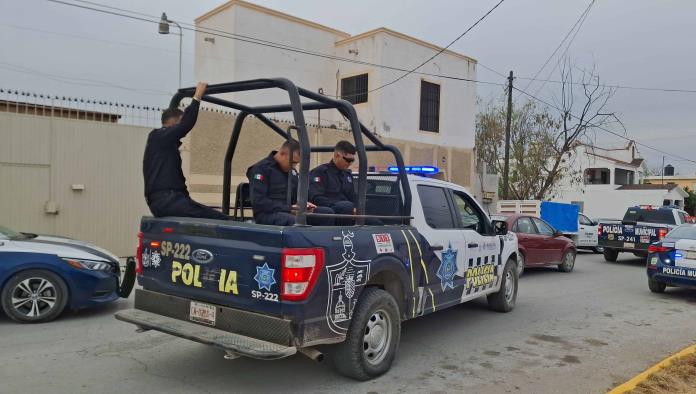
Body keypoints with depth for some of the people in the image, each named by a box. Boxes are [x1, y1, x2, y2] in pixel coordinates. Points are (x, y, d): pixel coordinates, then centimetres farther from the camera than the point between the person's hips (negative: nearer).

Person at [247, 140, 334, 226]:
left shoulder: (292, 171, 18)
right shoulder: (261, 169, -6)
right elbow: (258, 201, -15)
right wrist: (288, 209, -19)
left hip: (290, 212, 7)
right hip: (268, 214, -7)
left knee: (328, 212, -13)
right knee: (295, 221, -40)